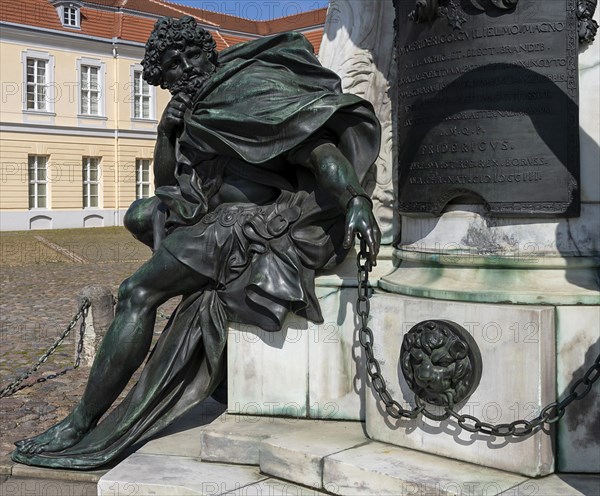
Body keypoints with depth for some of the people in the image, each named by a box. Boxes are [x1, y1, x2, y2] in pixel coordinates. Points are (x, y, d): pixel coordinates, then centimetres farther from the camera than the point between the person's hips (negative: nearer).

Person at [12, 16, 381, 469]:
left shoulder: (250, 87, -11)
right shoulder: (200, 107, 16)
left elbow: (318, 144, -22)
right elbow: (165, 183, 21)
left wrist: (356, 198, -39)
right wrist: (167, 131, 1)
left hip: (249, 220, -10)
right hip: (217, 210, 10)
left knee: (137, 293, -17)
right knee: (140, 216, 25)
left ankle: (81, 429, -12)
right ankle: (212, 286, 10)